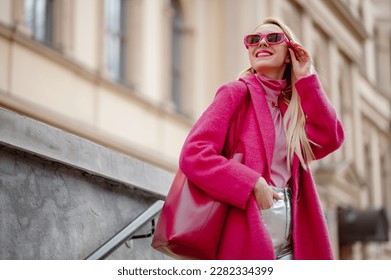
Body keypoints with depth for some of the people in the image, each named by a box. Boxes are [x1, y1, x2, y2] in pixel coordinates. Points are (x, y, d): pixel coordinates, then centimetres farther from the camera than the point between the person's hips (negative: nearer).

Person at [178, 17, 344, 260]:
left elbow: (331, 139, 1)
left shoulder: (291, 105, 18)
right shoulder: (236, 93, -1)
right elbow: (192, 155, -12)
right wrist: (252, 184, -18)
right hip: (247, 241, -6)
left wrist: (305, 79, 2)